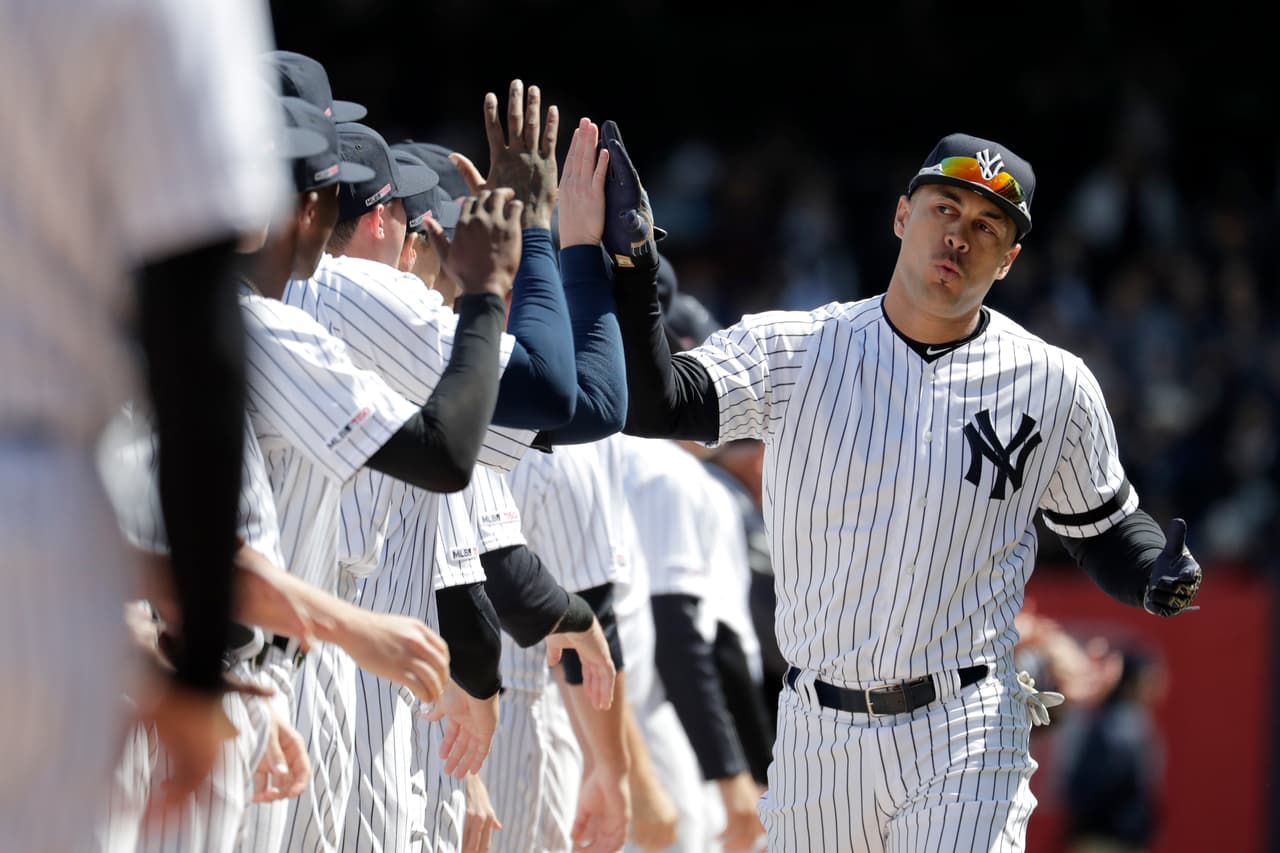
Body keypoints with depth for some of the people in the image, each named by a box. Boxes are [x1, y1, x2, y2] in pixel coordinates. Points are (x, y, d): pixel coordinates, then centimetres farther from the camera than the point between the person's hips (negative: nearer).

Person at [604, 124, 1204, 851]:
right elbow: (650, 404, -13)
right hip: (817, 737, 2)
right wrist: (631, 266, -27)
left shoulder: (1053, 387, 0)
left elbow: (1106, 530, 10)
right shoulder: (792, 350, -1)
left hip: (966, 739, -2)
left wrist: (1157, 576, -12)